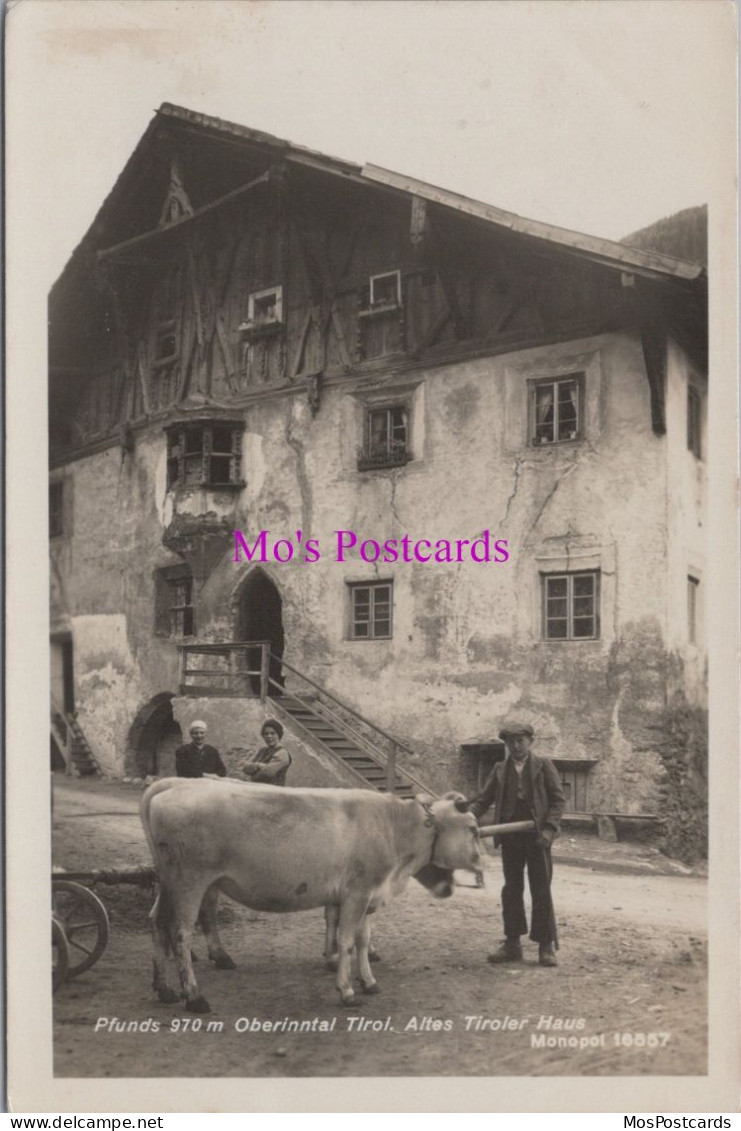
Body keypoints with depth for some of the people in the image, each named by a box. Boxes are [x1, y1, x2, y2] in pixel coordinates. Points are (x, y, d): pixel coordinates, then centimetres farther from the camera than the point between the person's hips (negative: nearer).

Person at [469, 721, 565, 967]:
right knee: (511, 890, 9)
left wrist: (549, 828, -14)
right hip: (510, 838, 3)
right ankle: (512, 944, 18)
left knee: (541, 891, 2)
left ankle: (546, 946, 10)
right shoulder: (500, 769, 9)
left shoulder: (543, 765, 1)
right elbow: (483, 799, 8)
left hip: (537, 836, -3)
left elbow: (558, 799, -2)